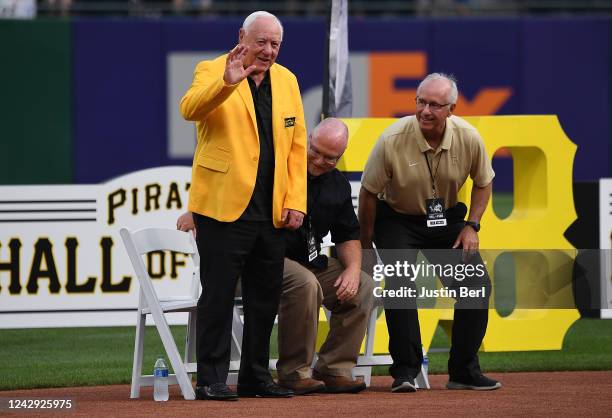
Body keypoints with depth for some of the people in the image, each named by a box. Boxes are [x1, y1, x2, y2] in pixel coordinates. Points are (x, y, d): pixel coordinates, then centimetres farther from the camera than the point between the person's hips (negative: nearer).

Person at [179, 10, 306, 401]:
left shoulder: (287, 81, 14)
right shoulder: (212, 72, -2)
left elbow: (297, 145, 12)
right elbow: (190, 109, -23)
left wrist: (296, 202, 4)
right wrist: (228, 82, -37)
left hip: (273, 213, 6)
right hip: (224, 207, -6)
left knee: (266, 299, 9)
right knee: (218, 295, -4)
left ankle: (256, 376, 18)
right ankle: (211, 379, -1)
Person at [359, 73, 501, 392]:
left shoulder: (468, 138, -16)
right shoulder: (392, 140, -24)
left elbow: (483, 182, 5)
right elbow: (368, 193, -11)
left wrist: (471, 226, -6)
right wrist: (365, 248, -6)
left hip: (446, 219, 3)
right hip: (397, 219, -3)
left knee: (477, 283, -7)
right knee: (400, 283, -25)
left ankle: (464, 371, 4)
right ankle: (405, 371, -17)